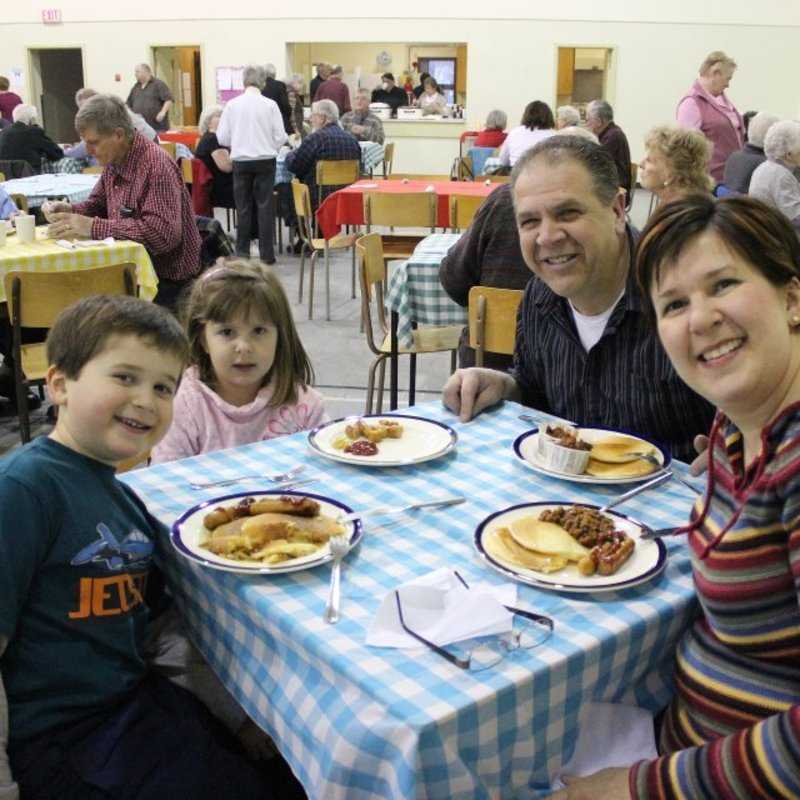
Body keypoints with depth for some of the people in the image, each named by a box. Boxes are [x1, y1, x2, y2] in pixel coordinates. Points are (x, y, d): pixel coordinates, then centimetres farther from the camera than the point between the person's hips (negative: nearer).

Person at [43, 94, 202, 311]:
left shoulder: (156, 166, -20)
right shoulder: (114, 161, 7)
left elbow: (164, 233, -31)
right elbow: (98, 205, 23)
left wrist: (93, 227, -29)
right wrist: (69, 210, -1)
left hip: (167, 281, -8)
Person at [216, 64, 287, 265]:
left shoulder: (232, 105, -2)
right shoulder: (270, 105, -6)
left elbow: (222, 137, 0)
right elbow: (280, 137, -4)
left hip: (241, 162, 1)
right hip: (265, 161, -1)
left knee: (243, 207, 9)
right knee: (265, 206, 4)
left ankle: (242, 252, 12)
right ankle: (266, 253, 4)